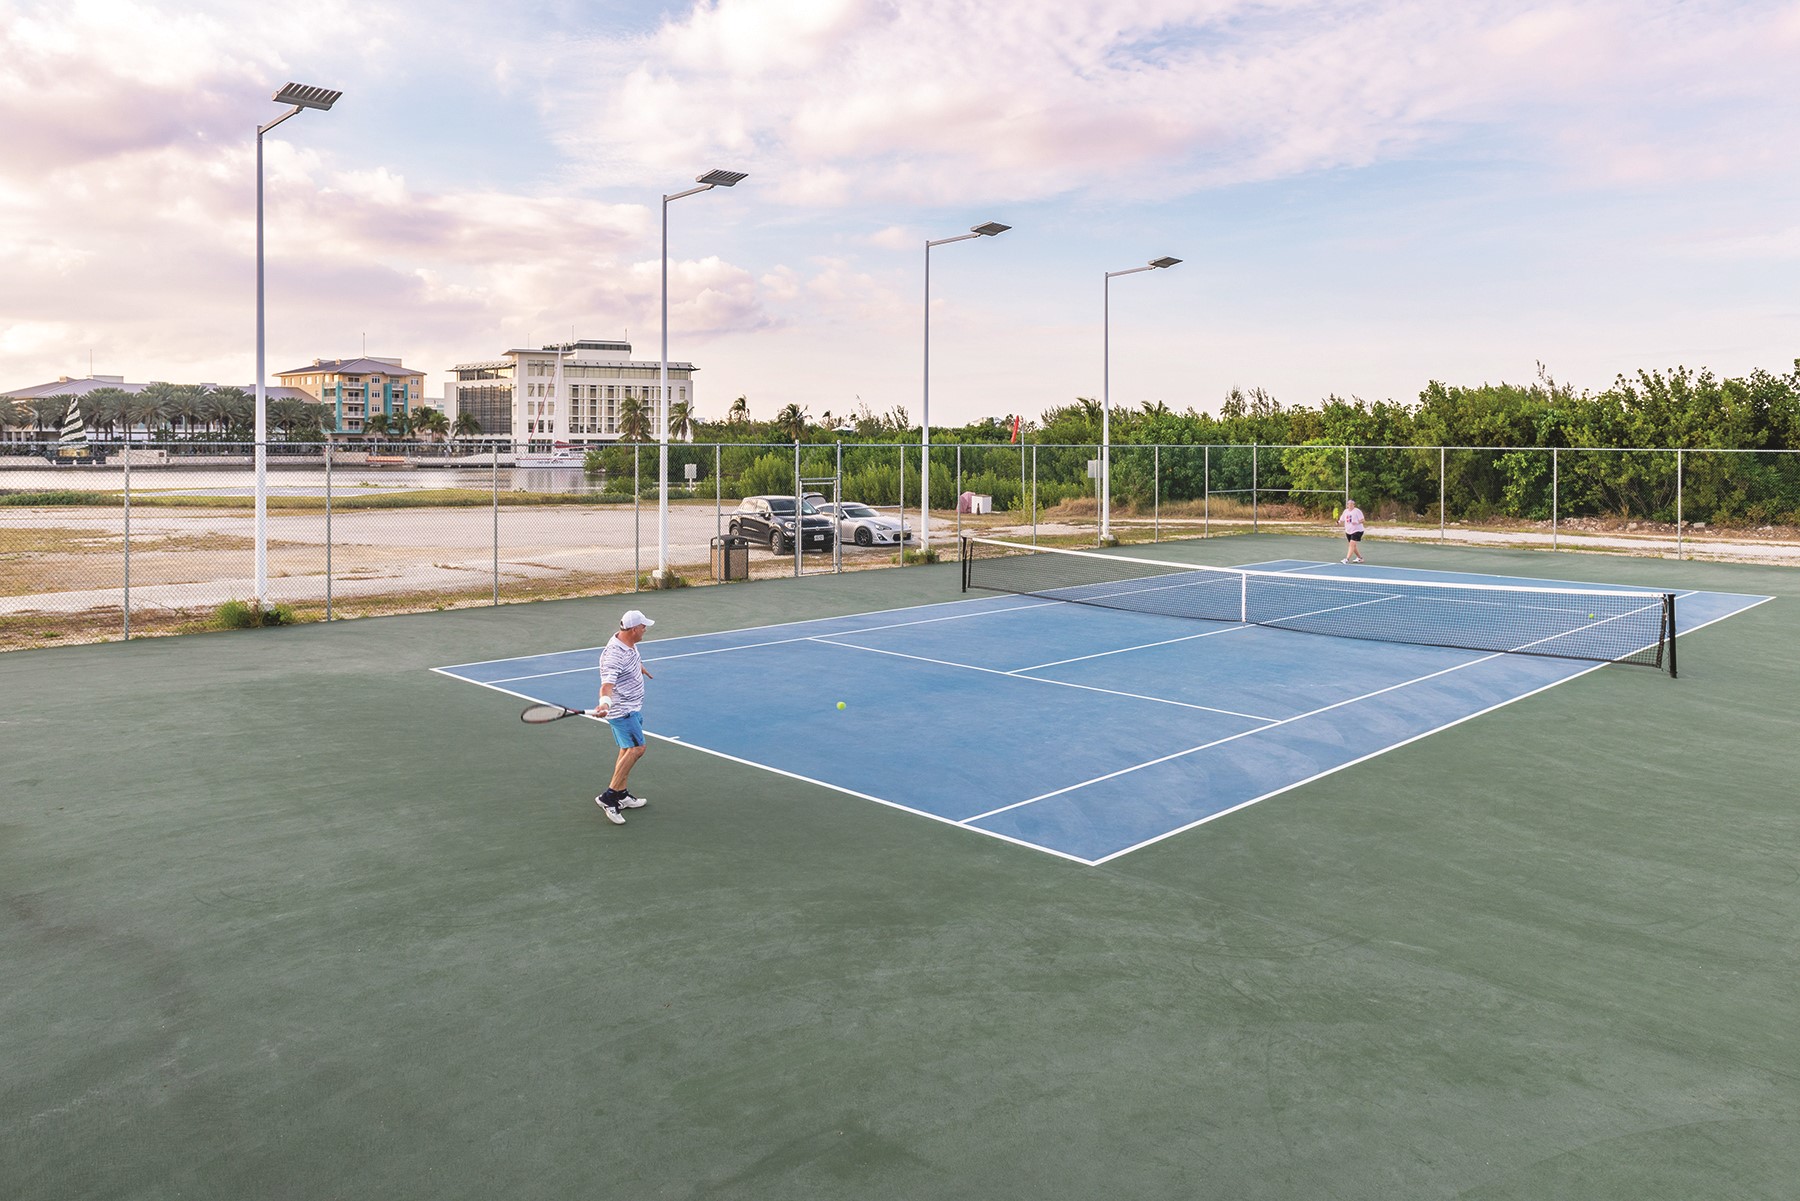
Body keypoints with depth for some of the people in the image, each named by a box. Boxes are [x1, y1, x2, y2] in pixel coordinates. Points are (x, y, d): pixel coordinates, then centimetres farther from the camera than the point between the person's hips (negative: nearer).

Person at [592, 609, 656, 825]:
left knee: (628, 750, 15)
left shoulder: (629, 644, 3)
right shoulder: (613, 655, -28)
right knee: (636, 748, -19)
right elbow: (607, 686, -38)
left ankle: (621, 796, 24)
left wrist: (642, 669, 49)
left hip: (633, 708, 10)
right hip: (622, 710, -10)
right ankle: (608, 797, -16)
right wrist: (604, 703, -59)